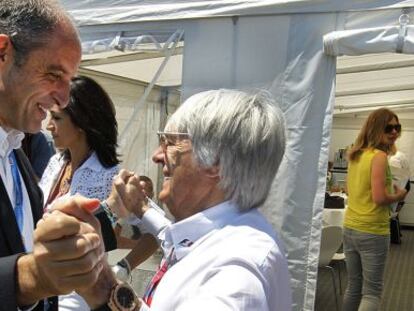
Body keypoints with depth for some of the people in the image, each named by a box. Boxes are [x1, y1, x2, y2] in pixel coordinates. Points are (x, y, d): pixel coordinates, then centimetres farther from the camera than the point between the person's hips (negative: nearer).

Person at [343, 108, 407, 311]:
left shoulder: (355, 155, 9)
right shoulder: (379, 156, -15)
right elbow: (379, 198, -22)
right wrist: (398, 196, -4)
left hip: (350, 228, 7)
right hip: (372, 232, -7)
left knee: (353, 287, 17)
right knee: (372, 292, 3)